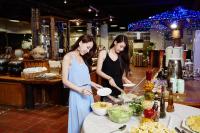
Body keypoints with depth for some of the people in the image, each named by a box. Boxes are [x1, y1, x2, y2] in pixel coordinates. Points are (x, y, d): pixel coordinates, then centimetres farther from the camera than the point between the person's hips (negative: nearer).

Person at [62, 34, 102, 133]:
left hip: (87, 94, 7)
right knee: (80, 121, 4)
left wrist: (93, 84, 4)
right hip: (77, 95, -7)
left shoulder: (82, 58, 12)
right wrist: (80, 90, -20)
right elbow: (65, 80, -12)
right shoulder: (68, 57, -8)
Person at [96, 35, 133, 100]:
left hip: (119, 88, 3)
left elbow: (122, 75, 8)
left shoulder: (122, 57, 6)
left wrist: (125, 80, -12)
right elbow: (98, 71, -7)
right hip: (106, 88, -3)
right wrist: (109, 78, -21)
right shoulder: (103, 53, -1)